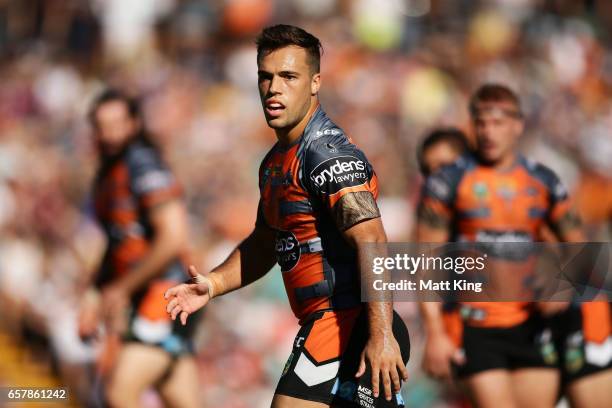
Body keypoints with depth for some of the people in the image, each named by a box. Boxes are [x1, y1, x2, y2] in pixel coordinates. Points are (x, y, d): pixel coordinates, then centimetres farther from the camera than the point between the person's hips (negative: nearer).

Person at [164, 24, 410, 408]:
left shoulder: (327, 153, -14)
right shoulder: (276, 162, 17)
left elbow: (372, 241, -24)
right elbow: (265, 243, 31)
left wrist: (381, 334, -33)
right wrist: (212, 284, 14)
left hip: (347, 325, -10)